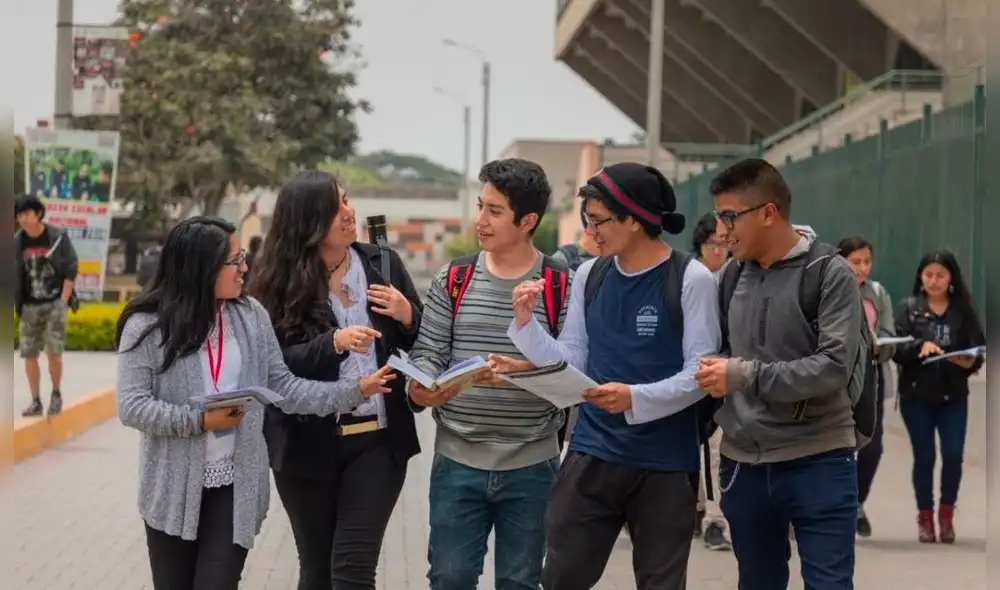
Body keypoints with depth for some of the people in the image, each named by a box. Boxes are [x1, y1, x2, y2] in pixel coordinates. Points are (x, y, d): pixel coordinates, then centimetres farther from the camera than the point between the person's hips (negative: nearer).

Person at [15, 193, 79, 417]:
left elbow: (71, 271, -3)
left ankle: (56, 394, 12)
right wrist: (16, 306, 4)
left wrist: (63, 302, -9)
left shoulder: (58, 237, -7)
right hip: (29, 306, 3)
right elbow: (15, 276, 7)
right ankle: (36, 402, 12)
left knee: (53, 352, -10)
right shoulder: (17, 242, 0)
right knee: (29, 355, 1)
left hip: (55, 303, -3)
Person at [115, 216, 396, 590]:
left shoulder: (251, 316, 3)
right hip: (173, 490, -2)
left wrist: (356, 391, -4)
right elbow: (131, 406, -12)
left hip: (236, 489, 2)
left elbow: (283, 389, 4)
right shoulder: (148, 325, -9)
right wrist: (200, 421, -19)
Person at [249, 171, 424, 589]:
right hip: (307, 445, 0)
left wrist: (407, 316, -11)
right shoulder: (279, 280, -4)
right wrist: (334, 342, -26)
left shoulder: (383, 264, 3)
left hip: (377, 440, 0)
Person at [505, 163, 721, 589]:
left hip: (665, 464, -4)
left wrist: (636, 399, -26)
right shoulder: (589, 275, 6)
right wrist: (527, 324, -7)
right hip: (591, 454, 4)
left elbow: (700, 374, -12)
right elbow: (571, 363, 8)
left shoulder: (691, 279, -10)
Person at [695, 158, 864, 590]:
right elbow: (712, 356, 19)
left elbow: (834, 368, -18)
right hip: (742, 464, 5)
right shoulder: (731, 275, 7)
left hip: (818, 463, -5)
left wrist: (745, 375, -21)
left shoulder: (830, 273, -9)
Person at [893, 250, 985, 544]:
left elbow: (978, 351, 2)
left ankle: (946, 513, 15)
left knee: (953, 455, -7)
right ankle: (925, 516, 20)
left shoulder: (964, 310, 3)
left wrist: (970, 362, -20)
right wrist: (919, 346, -23)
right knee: (924, 457, 4)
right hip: (916, 396, 0)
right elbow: (895, 349, -5)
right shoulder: (909, 307, 1)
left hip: (953, 396, 1)